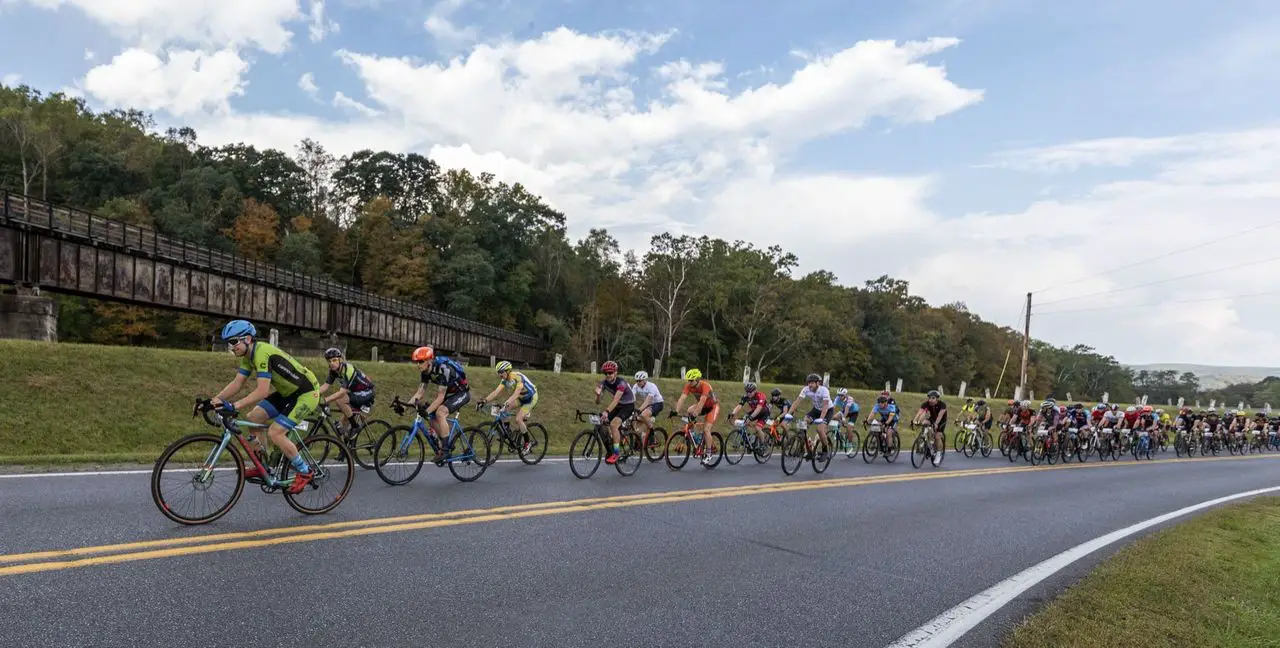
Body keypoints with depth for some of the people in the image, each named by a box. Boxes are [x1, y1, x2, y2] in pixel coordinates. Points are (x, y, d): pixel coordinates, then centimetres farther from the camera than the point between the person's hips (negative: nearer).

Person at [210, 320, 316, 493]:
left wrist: (234, 406, -38)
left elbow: (262, 391, -33)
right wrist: (215, 399, -9)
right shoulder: (248, 356, 4)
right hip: (286, 392, 9)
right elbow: (237, 383, 4)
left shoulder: (262, 353, -26)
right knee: (252, 419, 3)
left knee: (275, 433, -16)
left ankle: (304, 472, 2)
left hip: (306, 394, -9)